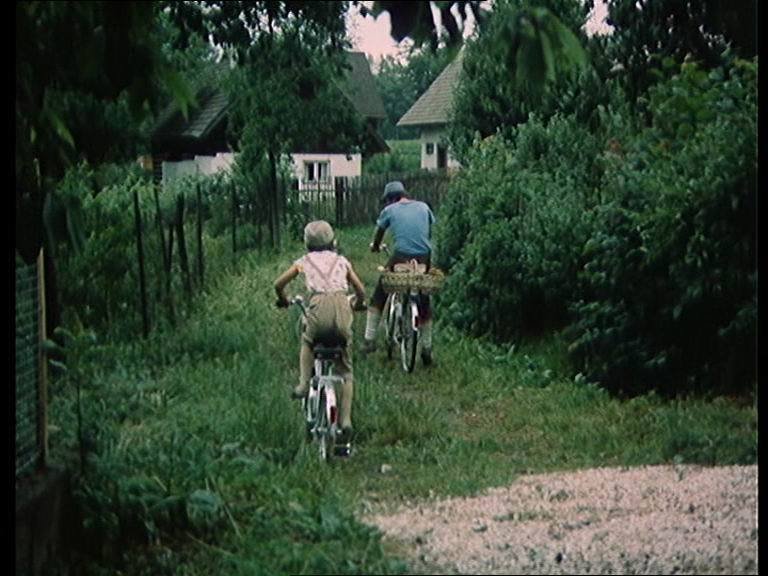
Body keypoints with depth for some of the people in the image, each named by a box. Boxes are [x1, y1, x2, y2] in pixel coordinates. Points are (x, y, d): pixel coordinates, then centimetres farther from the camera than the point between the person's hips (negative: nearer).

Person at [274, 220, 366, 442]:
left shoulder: (305, 261, 21)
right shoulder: (341, 261, 23)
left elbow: (278, 284, 25)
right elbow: (360, 290, 23)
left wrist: (283, 300, 45)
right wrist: (359, 304, 44)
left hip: (319, 306, -1)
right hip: (342, 306, 1)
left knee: (307, 342, 34)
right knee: (345, 371, 11)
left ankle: (304, 383, 16)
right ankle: (346, 420, 2)